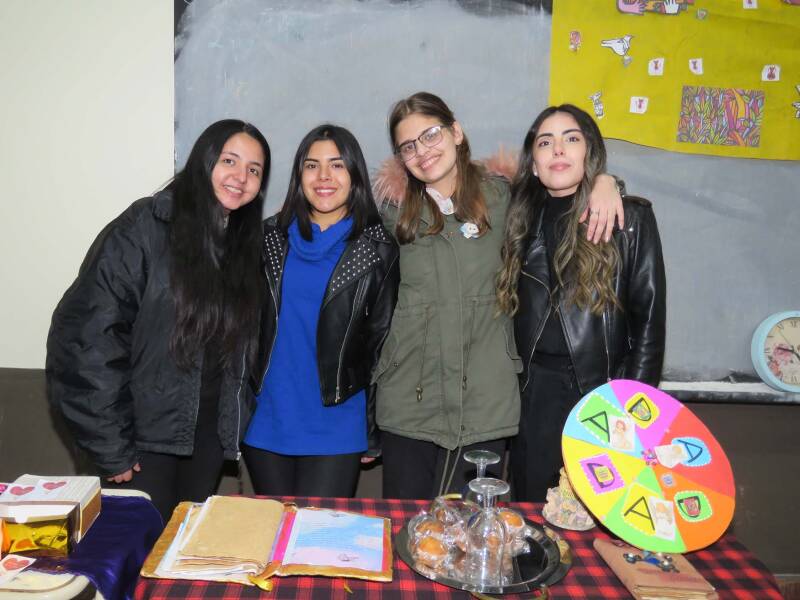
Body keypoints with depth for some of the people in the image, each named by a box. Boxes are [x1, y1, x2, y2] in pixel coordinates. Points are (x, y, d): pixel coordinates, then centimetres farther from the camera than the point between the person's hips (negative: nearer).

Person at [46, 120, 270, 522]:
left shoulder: (246, 243, 7)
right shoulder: (144, 229, -12)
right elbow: (87, 333, -16)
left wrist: (235, 426, 4)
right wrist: (110, 447, -15)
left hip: (209, 434, 5)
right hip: (146, 434, -5)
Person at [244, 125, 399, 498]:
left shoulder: (378, 249, -2)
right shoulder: (271, 237, 4)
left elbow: (381, 343, 0)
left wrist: (374, 430, 0)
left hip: (335, 430, -2)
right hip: (265, 424, 3)